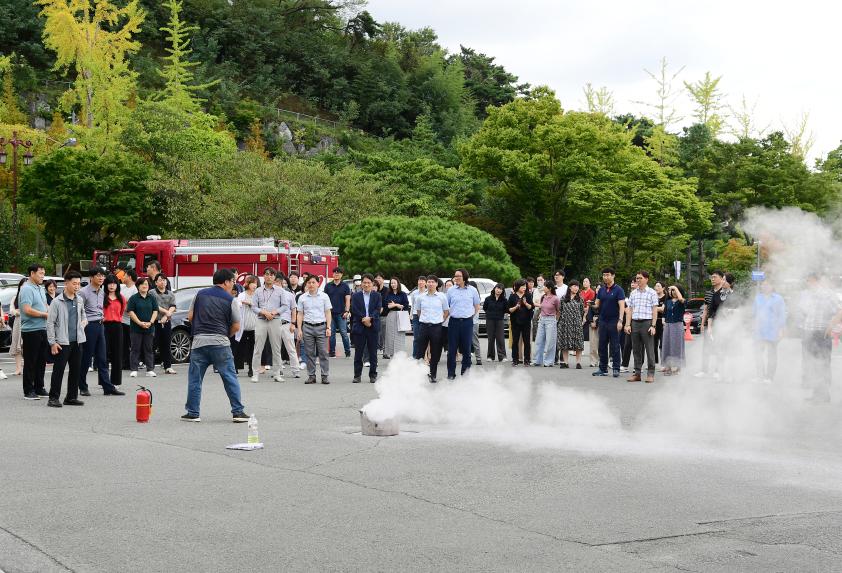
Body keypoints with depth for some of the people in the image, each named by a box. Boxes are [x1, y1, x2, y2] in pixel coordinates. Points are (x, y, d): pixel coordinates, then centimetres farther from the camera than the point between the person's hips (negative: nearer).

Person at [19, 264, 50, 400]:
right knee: (30, 362, -3)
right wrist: (45, 315, -14)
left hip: (42, 329, 9)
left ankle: (39, 388, 21)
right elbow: (27, 310, -22)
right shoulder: (27, 289, -13)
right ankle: (29, 391, 2)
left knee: (41, 360, 13)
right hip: (31, 331, -9)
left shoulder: (41, 288, 16)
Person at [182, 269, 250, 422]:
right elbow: (236, 326, 0)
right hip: (220, 343, -2)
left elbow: (190, 316, 10)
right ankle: (238, 412, 4)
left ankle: (192, 413, 11)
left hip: (199, 341, 3)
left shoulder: (200, 294, 9)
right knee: (230, 378, 5)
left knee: (194, 379, 10)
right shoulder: (230, 300, 0)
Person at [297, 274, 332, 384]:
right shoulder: (302, 298, 7)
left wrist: (328, 327, -2)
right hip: (307, 327, 1)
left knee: (323, 352, -4)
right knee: (310, 353, 3)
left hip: (321, 326, -1)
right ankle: (311, 376, 9)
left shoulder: (324, 297, 4)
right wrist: (299, 329, 3)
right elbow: (300, 314, 9)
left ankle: (324, 376, 0)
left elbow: (328, 313, 6)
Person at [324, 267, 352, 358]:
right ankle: (332, 352, 9)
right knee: (331, 333, 4)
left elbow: (347, 299, 1)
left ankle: (348, 352, 2)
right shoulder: (328, 286, 9)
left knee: (344, 333, -5)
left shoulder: (345, 286, 5)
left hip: (341, 314, -2)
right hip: (330, 313, 2)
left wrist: (347, 311, -9)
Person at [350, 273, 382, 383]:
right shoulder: (355, 296, 6)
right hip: (359, 327, 0)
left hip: (373, 327, 0)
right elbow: (354, 310, -4)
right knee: (358, 352, 3)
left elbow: (378, 309, -3)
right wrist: (364, 320, -14)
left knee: (373, 352, 3)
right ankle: (357, 375, 9)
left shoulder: (377, 296, 7)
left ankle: (373, 375, 11)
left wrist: (370, 318, -19)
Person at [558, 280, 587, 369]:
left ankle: (578, 362, -1)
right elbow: (561, 310, 10)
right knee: (564, 343, 2)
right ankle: (565, 362, 7)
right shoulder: (563, 298, 7)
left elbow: (582, 311, 9)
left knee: (578, 343, -4)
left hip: (576, 323, -1)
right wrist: (561, 320, 6)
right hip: (565, 323, 1)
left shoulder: (580, 299, 6)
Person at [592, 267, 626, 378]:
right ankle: (603, 369, 13)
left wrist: (620, 321, -22)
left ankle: (616, 369, 3)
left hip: (614, 322, -5)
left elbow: (622, 306, -12)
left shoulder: (618, 290, -6)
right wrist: (593, 305, -7)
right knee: (602, 346, 7)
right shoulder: (601, 290, 11)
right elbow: (597, 304, 16)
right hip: (603, 321, 6)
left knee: (615, 346, -2)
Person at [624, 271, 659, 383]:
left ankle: (650, 374, 1)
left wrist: (653, 326, -9)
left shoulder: (652, 293, 2)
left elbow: (655, 310, -1)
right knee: (636, 349, 7)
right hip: (635, 323, 4)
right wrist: (628, 324, 7)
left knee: (649, 349, -3)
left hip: (647, 323, -4)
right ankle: (637, 373, 12)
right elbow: (630, 310, 15)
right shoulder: (633, 293, 14)